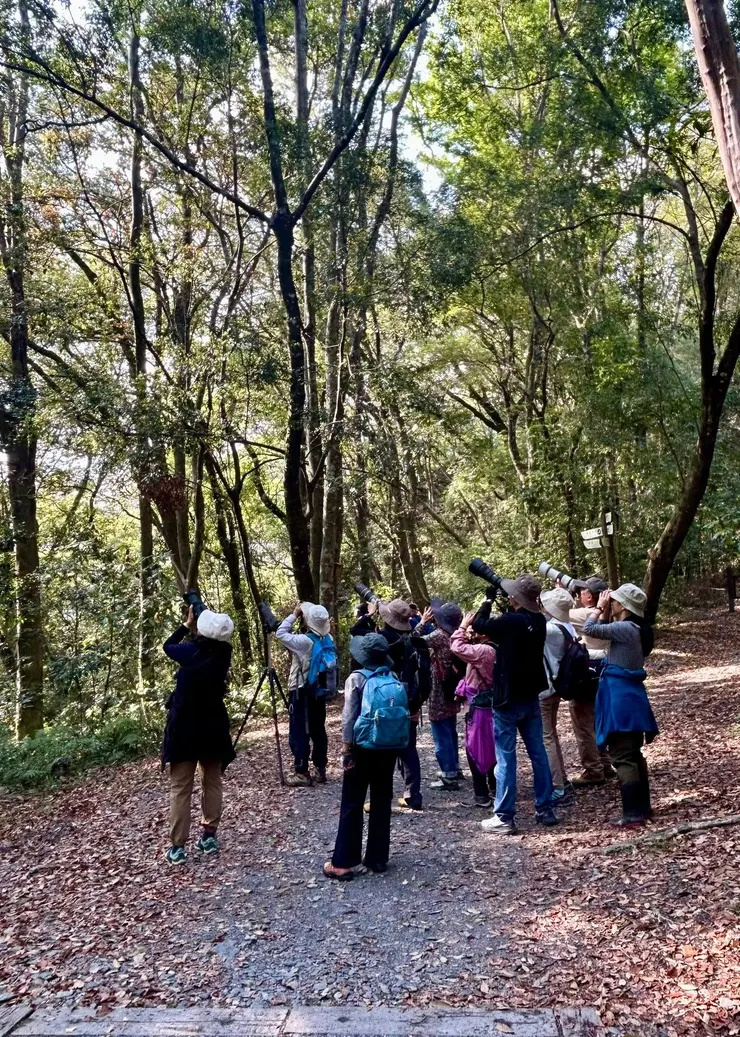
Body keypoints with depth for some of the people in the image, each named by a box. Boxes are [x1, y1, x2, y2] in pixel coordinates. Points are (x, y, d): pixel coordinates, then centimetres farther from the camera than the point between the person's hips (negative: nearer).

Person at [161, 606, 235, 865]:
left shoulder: (190, 652, -18)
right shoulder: (223, 653, -9)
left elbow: (168, 645, 3)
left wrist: (187, 624, 10)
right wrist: (197, 627, 5)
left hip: (184, 728, -3)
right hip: (213, 727, 3)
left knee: (180, 788, 4)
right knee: (212, 782, 16)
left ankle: (177, 846, 6)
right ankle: (210, 836, 19)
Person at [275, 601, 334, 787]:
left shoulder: (304, 641, -21)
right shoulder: (328, 639, -1)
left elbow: (280, 634, -13)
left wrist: (293, 615, -6)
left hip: (301, 691, -7)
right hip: (319, 690, 7)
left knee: (298, 732, 1)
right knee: (318, 730, 13)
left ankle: (302, 773, 5)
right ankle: (320, 770, 18)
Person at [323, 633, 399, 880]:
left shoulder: (356, 678, -10)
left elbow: (349, 717, -12)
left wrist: (346, 749, -7)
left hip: (362, 747, -4)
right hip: (388, 747, 4)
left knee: (352, 805, 2)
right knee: (381, 802, 12)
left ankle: (343, 863, 4)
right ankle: (378, 858, 18)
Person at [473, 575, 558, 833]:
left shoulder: (510, 621, -21)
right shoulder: (539, 621, 0)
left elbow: (479, 625, -7)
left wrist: (489, 600, 3)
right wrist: (509, 607, 9)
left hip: (508, 698, -7)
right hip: (531, 696, 7)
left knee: (505, 757, -1)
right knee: (538, 753, 13)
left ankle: (504, 817, 4)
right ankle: (545, 809, 22)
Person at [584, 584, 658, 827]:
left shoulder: (625, 628, -20)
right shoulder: (637, 629, 8)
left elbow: (589, 629, -17)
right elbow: (605, 631, 17)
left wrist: (600, 608, -4)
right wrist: (605, 612, 8)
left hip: (620, 697, -10)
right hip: (632, 695, 10)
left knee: (622, 757, -3)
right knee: (634, 754, 18)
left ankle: (633, 814, 1)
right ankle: (643, 807, 26)